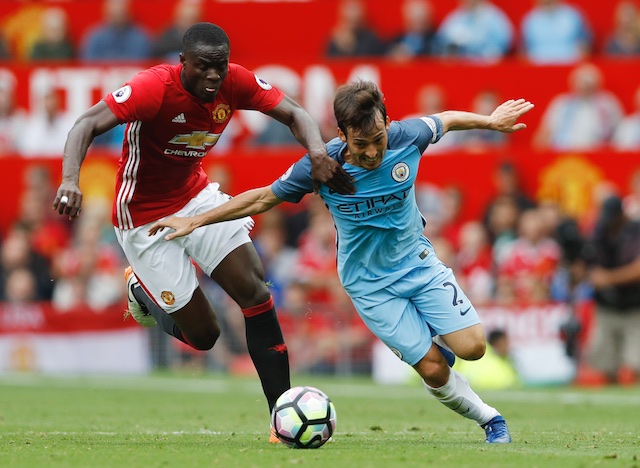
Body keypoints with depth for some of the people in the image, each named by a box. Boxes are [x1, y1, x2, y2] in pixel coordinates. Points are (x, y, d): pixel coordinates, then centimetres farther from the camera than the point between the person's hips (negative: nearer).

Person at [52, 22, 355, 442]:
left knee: (256, 292, -10)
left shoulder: (234, 82, -13)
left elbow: (294, 113, -8)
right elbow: (88, 125, -33)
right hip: (146, 216, -5)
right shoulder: (155, 88, -28)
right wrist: (71, 180, -50)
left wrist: (318, 151, -30)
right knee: (203, 334, -3)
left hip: (197, 195, 5)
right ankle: (143, 289, 30)